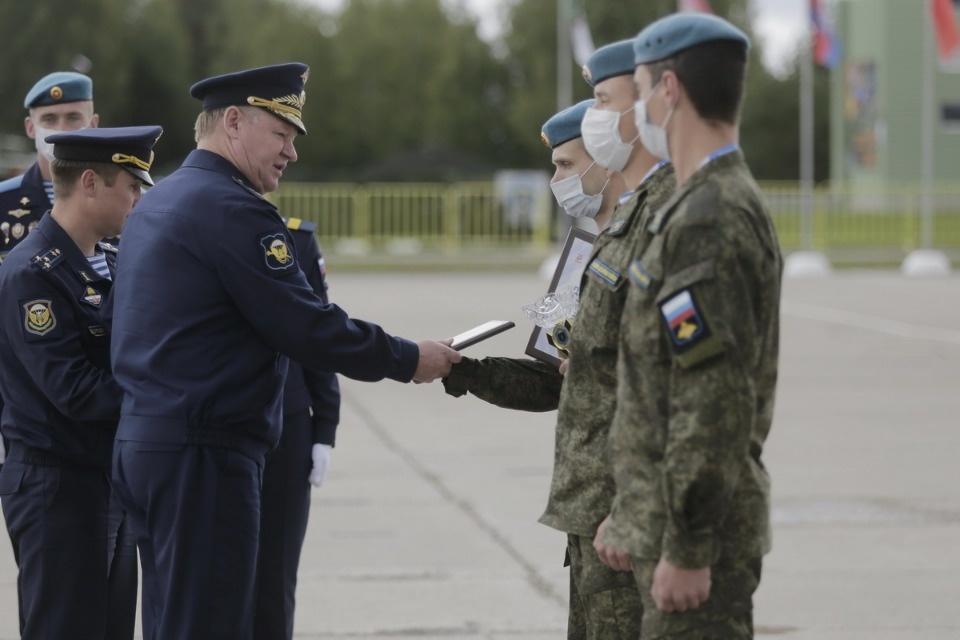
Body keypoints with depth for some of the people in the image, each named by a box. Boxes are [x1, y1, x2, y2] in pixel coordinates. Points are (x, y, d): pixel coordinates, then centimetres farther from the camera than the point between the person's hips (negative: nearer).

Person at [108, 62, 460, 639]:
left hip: (144, 443, 10)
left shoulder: (158, 203, 17)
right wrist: (407, 360, -4)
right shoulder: (232, 209, -14)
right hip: (202, 458, -10)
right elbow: (307, 327, -16)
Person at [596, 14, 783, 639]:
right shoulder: (733, 203, 15)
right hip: (675, 516, 10)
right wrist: (632, 517, 23)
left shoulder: (708, 220, -18)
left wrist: (686, 549, -23)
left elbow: (717, 403, -24)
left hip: (698, 526, -10)